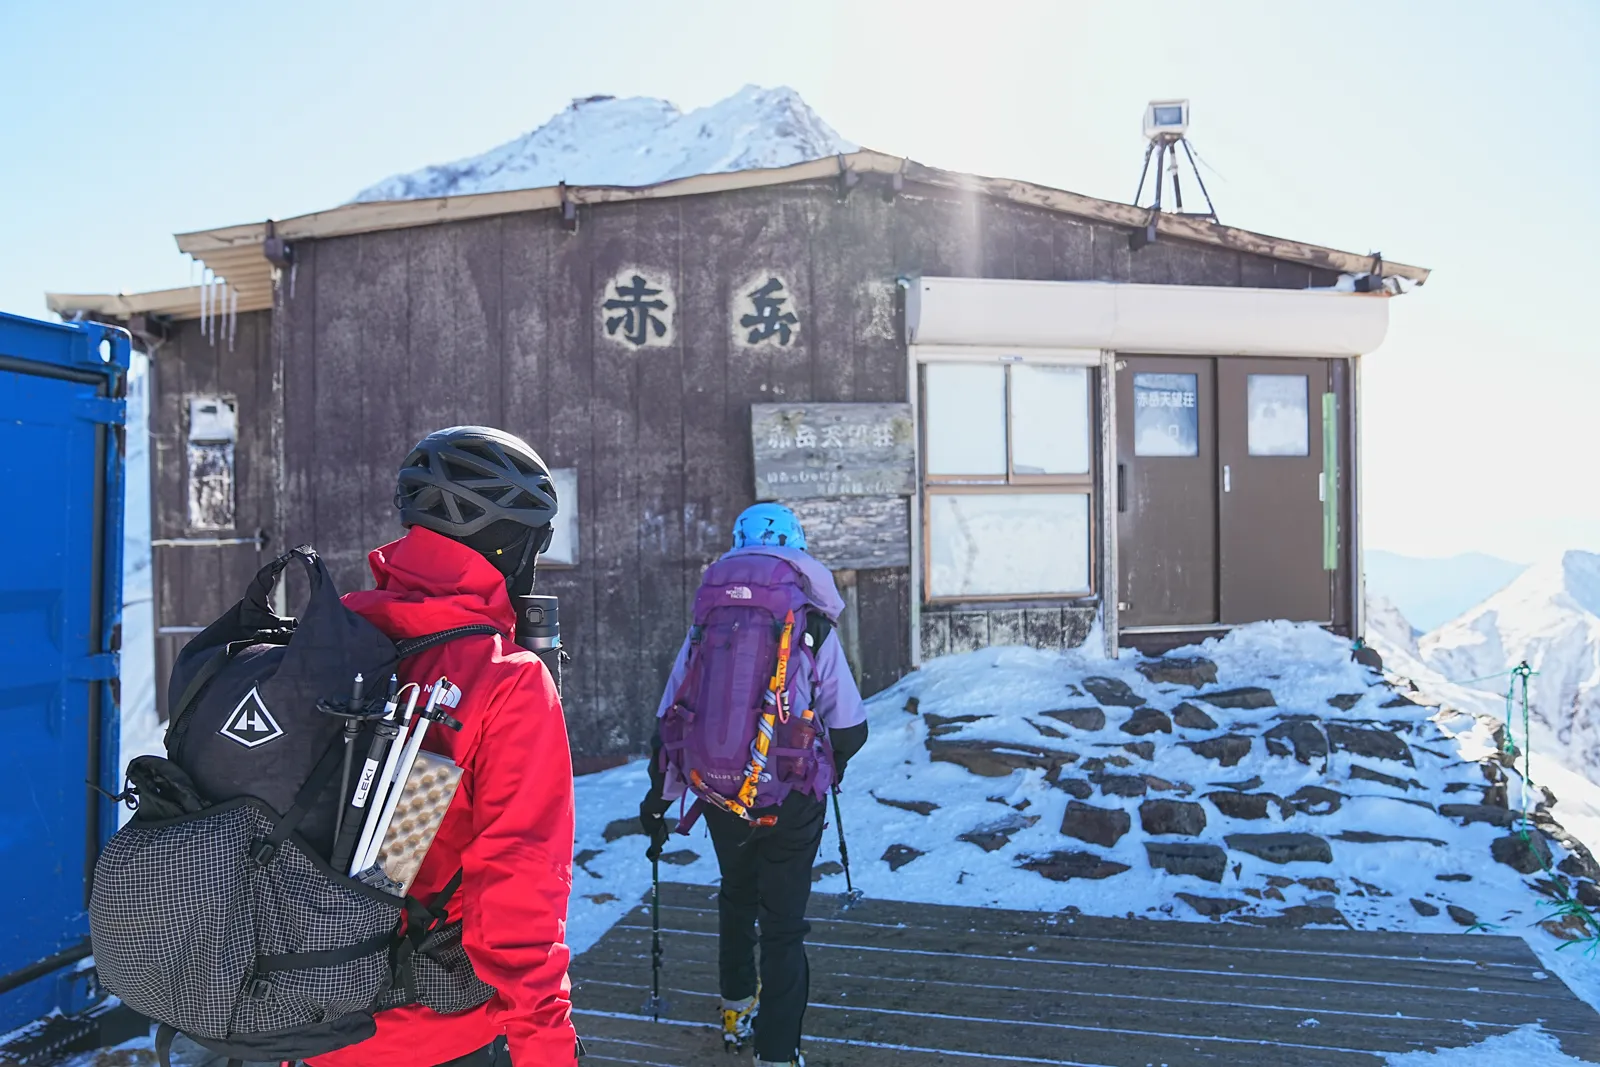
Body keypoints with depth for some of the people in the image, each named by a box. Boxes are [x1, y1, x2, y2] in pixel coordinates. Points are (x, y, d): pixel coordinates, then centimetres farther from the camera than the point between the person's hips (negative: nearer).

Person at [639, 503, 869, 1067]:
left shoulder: (705, 625, -2)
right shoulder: (814, 629, -9)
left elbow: (669, 721, 1)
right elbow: (851, 730, -7)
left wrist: (657, 801, 13)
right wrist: (827, 765, 16)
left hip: (720, 800, 4)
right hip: (791, 804, -3)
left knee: (736, 898, 28)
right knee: (783, 924, 10)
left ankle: (736, 1010, 45)